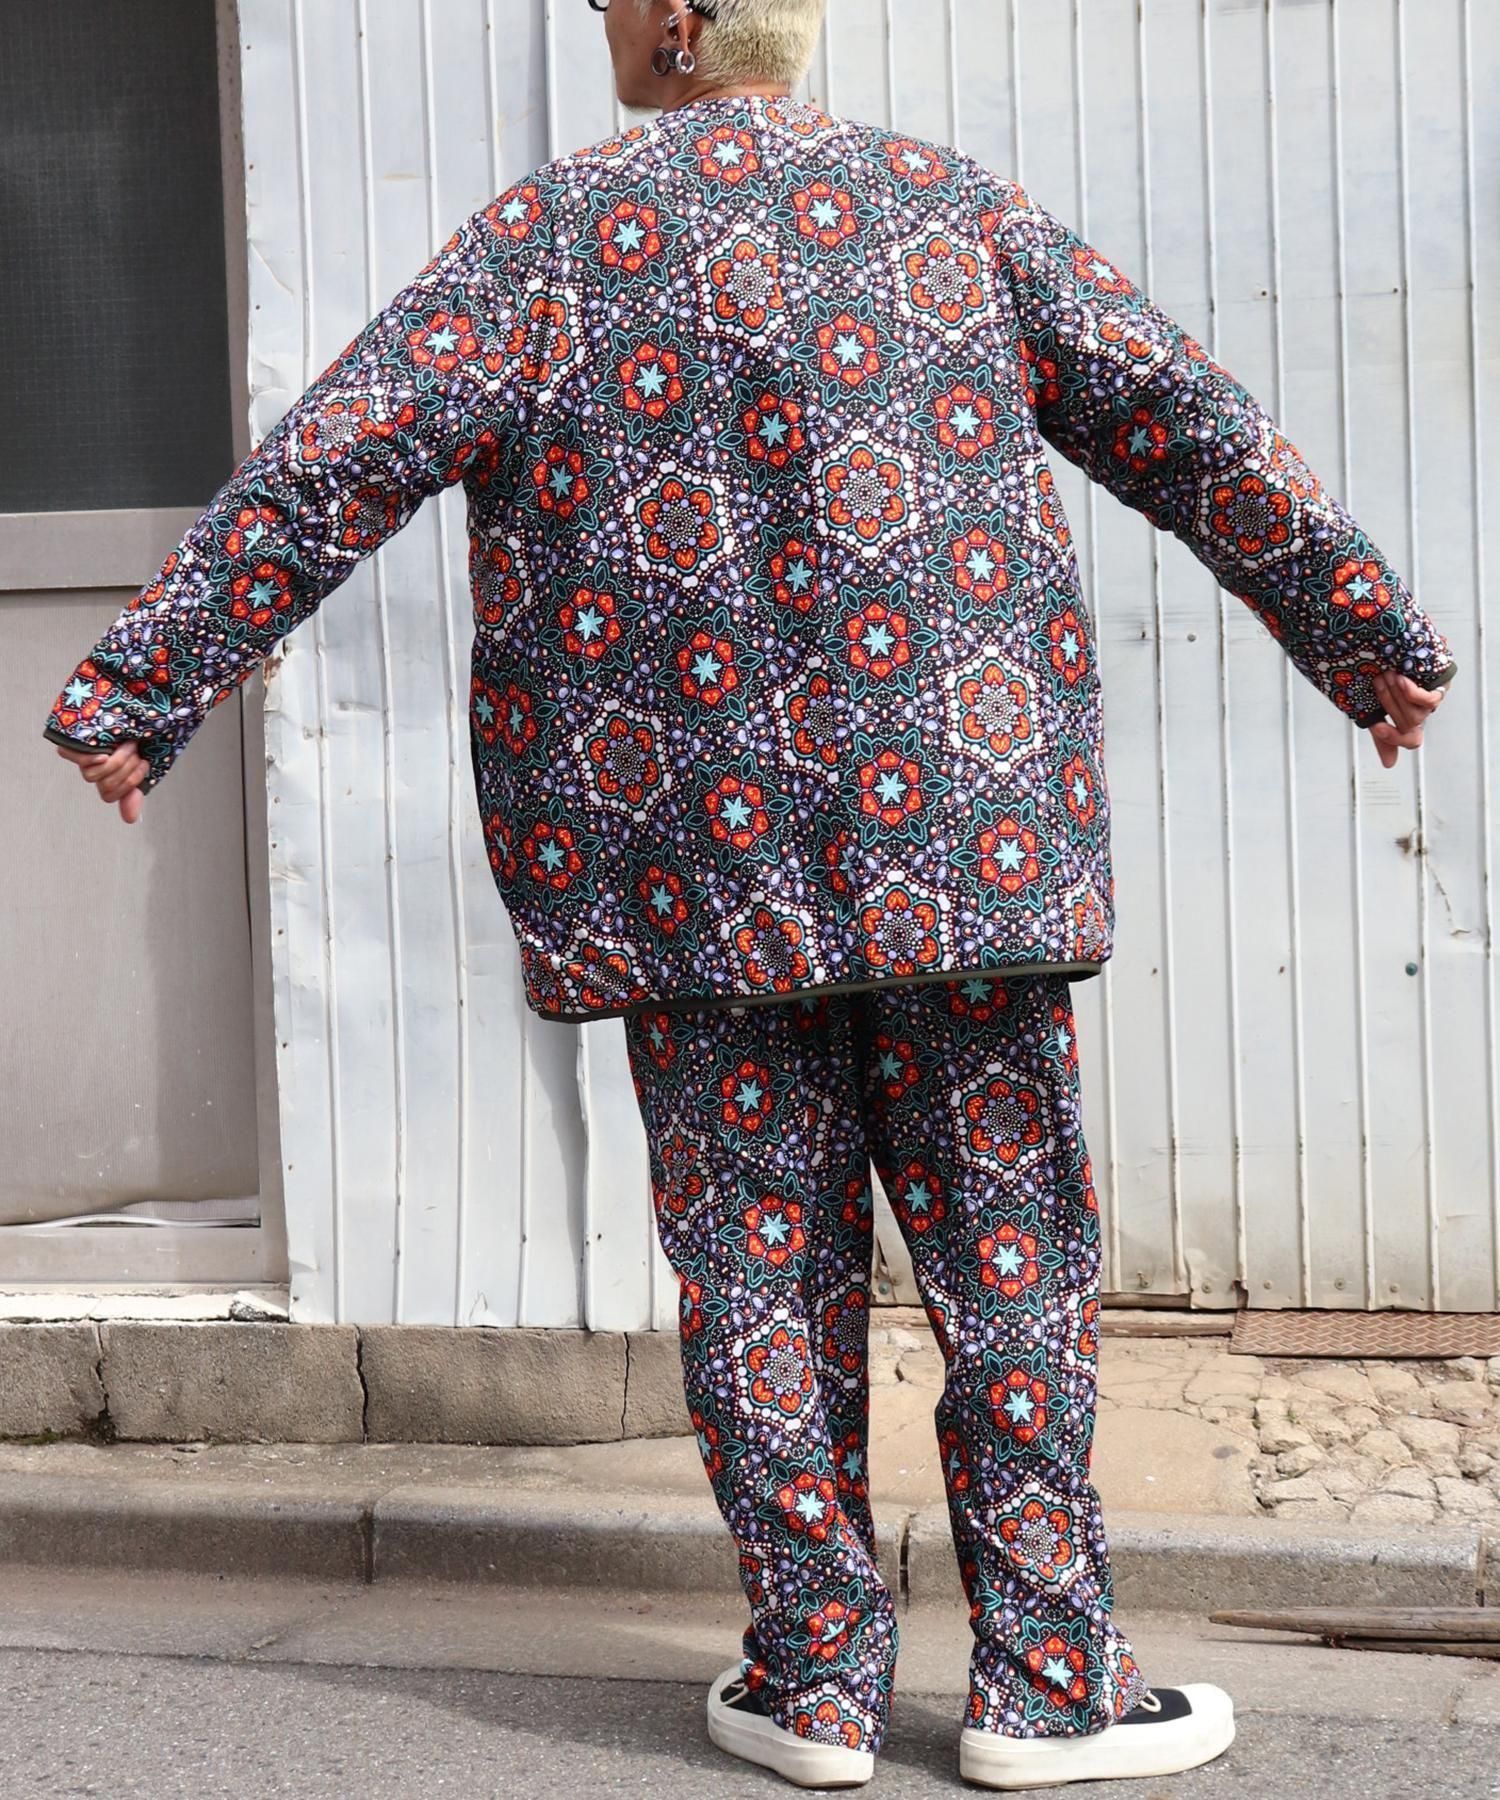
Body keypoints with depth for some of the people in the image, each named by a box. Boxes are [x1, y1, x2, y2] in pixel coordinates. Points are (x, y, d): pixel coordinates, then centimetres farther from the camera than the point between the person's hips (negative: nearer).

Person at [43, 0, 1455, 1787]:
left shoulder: (548, 235, 2)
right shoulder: (955, 207, 6)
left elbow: (327, 467, -2)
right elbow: (1185, 426, 6)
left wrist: (141, 683, 4)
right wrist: (1374, 634, 15)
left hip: (685, 865, 0)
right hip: (950, 829, 0)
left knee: (758, 1255, 7)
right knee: (1007, 1238, 6)